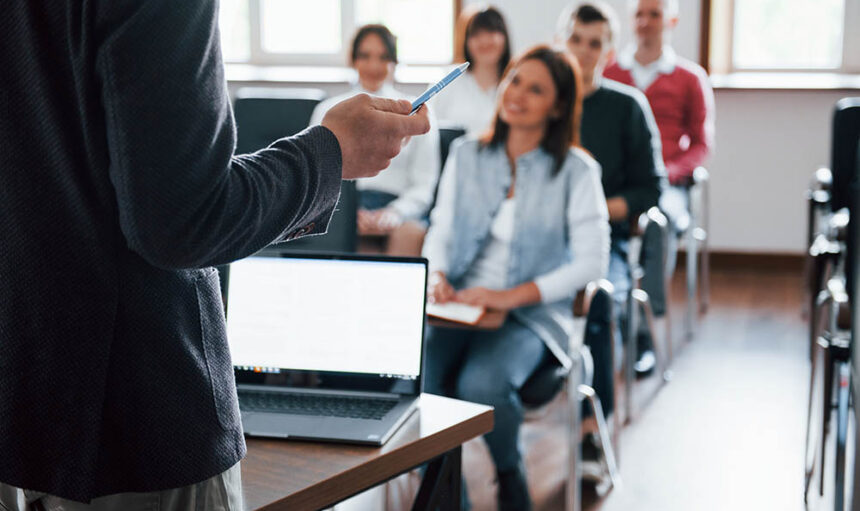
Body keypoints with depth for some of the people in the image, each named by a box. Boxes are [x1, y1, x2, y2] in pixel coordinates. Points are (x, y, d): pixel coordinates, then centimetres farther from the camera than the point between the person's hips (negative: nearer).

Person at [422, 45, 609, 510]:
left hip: (531, 315, -3)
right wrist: (437, 275, -8)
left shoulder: (575, 171, -1)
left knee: (481, 385, -32)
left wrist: (513, 296, -17)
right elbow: (440, 230, 15)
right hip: (458, 306, 3)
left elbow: (591, 263, -8)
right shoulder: (466, 155, 12)